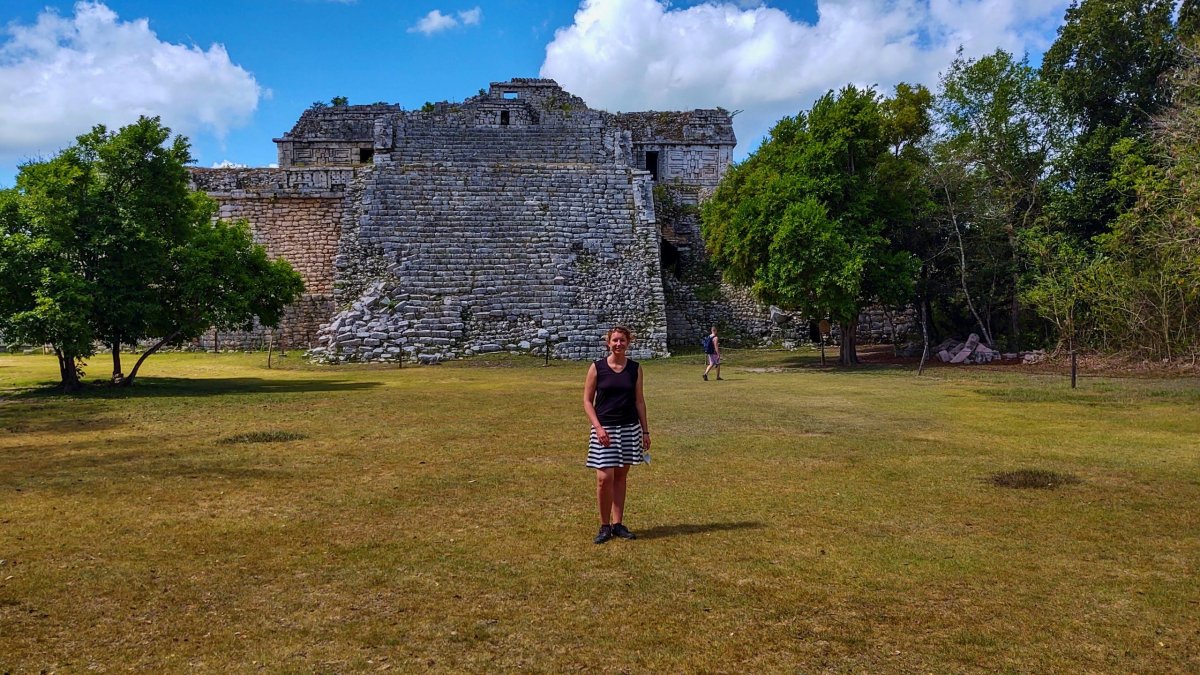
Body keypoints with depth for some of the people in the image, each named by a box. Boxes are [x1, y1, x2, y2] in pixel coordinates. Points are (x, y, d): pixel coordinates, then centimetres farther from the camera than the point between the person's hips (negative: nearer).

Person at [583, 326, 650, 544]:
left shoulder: (635, 368, 4)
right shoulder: (597, 368, -4)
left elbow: (639, 401, 9)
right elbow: (587, 401, -2)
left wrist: (645, 431, 9)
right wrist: (598, 427, -12)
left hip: (630, 428, 3)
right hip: (604, 428, -2)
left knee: (620, 477, 9)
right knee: (605, 478, -8)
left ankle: (618, 523, 18)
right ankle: (605, 526, 8)